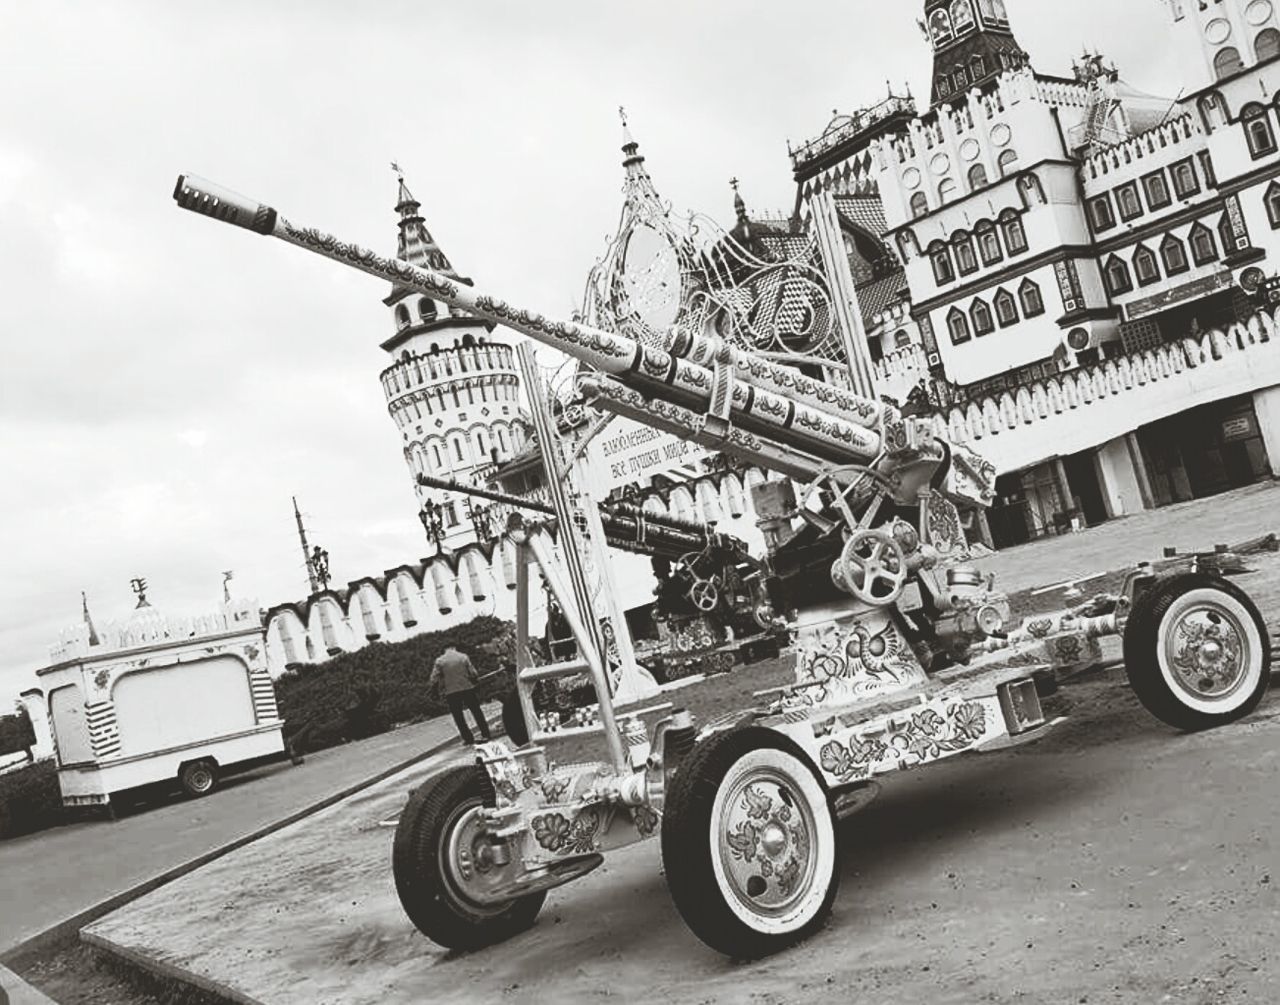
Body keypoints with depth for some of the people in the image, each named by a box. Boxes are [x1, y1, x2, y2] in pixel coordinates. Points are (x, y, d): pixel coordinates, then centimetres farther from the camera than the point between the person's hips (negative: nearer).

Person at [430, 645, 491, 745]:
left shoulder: (439, 660, -5)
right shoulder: (463, 657, -3)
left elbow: (435, 677, -7)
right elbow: (473, 672, -2)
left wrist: (431, 684, 13)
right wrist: (477, 679, 17)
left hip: (451, 691, -1)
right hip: (467, 688, 1)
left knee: (458, 716, 9)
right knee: (476, 711, 14)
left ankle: (468, 739, 8)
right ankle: (486, 734, 15)